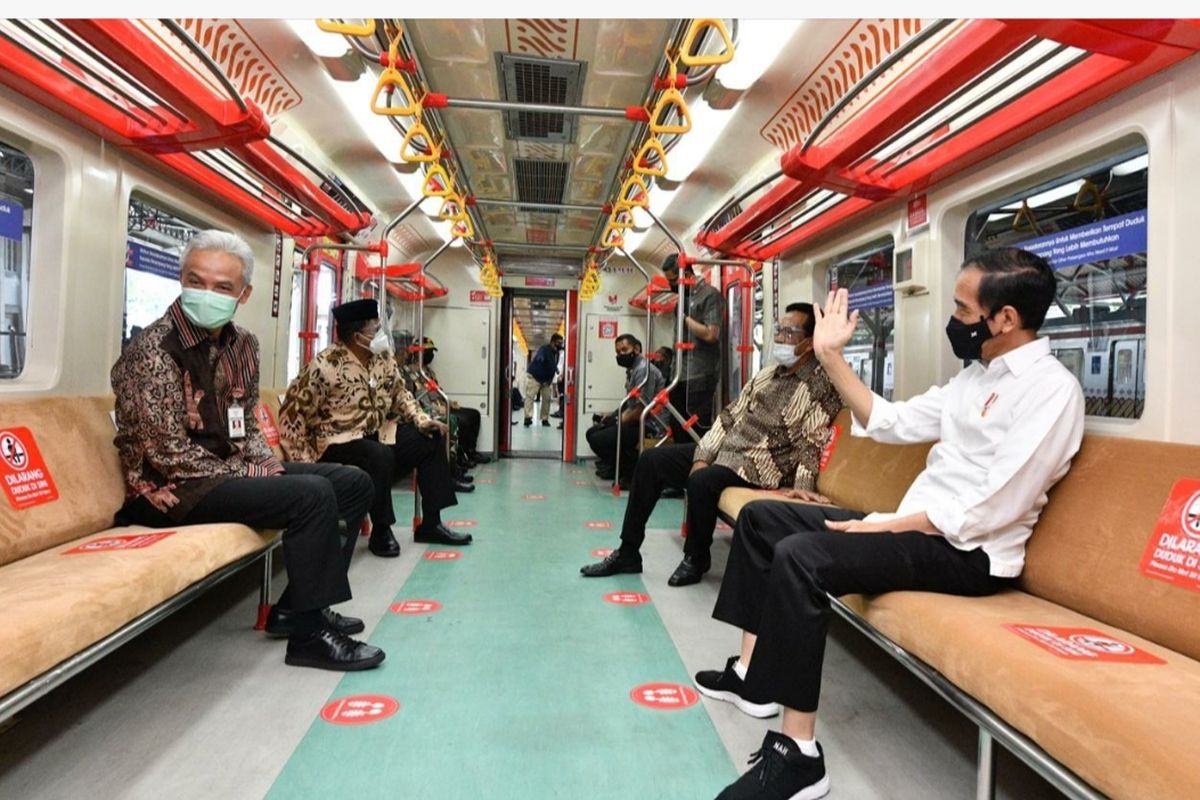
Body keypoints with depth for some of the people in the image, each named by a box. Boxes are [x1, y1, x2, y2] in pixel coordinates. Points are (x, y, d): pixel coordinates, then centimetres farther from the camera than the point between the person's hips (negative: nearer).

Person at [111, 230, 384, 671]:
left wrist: (266, 462, -3)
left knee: (353, 482, 3)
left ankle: (295, 608, 5)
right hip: (173, 488, -8)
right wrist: (254, 475, -16)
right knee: (312, 494, -28)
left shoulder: (242, 344, 7)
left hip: (231, 470, 9)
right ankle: (309, 633, -13)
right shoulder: (153, 349, -17)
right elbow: (171, 456, -20)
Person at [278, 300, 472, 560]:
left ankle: (430, 524, 4)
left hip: (376, 432, 8)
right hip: (337, 441, -8)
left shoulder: (384, 357, 0)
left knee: (431, 442, -1)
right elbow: (292, 413, -17)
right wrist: (305, 461, -20)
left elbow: (399, 394, 14)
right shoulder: (324, 366, -21)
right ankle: (381, 532, -14)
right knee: (381, 456, -35)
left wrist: (423, 421, -2)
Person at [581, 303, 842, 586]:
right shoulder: (767, 373, 13)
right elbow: (731, 414, 9)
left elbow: (812, 440, -18)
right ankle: (627, 552, 5)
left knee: (702, 481, -35)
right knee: (652, 459, 0)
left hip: (758, 468, -8)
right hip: (723, 449, 8)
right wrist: (702, 455, 0)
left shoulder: (822, 384, -9)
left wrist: (803, 483, -30)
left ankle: (696, 559, -6)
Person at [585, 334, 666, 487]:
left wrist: (618, 420, -11)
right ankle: (620, 469, 7)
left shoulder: (644, 369, -15)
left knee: (598, 440, -21)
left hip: (648, 425, -11)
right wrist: (612, 416, 5)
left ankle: (634, 473, -9)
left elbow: (642, 409, -22)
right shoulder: (632, 369, 17)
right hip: (637, 421, 11)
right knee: (592, 433, 11)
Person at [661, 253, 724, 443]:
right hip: (680, 374, 8)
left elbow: (710, 334, -17)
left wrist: (686, 318, -10)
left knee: (699, 431, -5)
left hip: (700, 377, -8)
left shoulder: (710, 294, -7)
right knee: (679, 430, 12)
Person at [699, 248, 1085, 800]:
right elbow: (890, 423, 13)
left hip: (968, 552, -10)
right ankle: (753, 672, 8)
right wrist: (831, 356, 9)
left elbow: (993, 510, -22)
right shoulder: (976, 375, 14)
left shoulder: (1051, 388, -14)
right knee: (760, 517, 7)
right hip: (915, 527, 10)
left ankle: (798, 755, -22)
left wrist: (886, 525, -20)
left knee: (800, 555, -32)